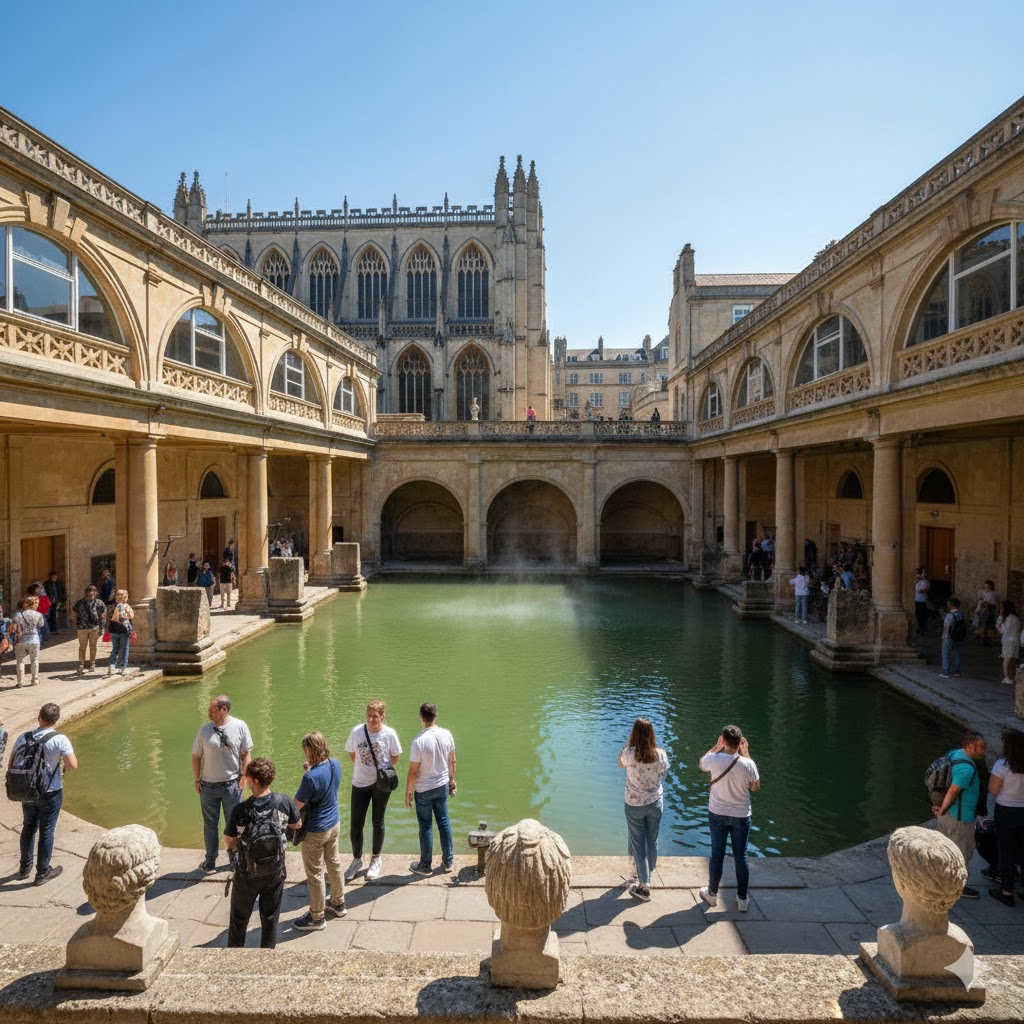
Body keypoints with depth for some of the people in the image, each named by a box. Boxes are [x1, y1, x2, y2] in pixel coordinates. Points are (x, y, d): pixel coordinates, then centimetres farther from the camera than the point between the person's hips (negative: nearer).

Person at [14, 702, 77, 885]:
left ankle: (25, 868, 37)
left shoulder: (23, 738, -7)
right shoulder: (60, 739, -19)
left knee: (29, 828, 23)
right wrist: (66, 768, -1)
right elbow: (73, 765, -25)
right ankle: (43, 872, 21)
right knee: (46, 832, 9)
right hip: (50, 792, -4)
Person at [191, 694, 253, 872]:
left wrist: (244, 774, -8)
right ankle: (210, 860, 33)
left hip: (232, 785, -1)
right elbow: (196, 756, 2)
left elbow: (246, 753, -3)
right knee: (210, 825, 16)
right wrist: (196, 779, 0)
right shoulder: (204, 729, -7)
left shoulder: (240, 726, -11)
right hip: (208, 786, 1)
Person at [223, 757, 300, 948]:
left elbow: (228, 843, -11)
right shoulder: (284, 802, -19)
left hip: (247, 873, -2)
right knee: (270, 917, 21)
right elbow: (297, 824, -1)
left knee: (239, 917, 22)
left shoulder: (240, 809, -25)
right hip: (275, 872, 2)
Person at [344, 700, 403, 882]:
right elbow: (351, 753, 5)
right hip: (360, 784, 1)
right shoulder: (357, 731, -13)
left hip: (381, 783, -1)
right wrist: (362, 768, -1)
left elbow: (395, 757, 0)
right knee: (356, 824, 6)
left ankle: (376, 859, 34)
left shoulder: (389, 734, -16)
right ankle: (357, 860, 30)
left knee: (378, 822, 14)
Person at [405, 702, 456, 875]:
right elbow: (452, 761, 4)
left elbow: (413, 772, -18)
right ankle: (448, 861, 29)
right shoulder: (447, 735, -9)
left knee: (426, 827, 10)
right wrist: (452, 779, 19)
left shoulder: (419, 742, -24)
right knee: (444, 822, 18)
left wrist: (408, 792, -6)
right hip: (443, 786, 4)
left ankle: (425, 866, 24)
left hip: (424, 790, -4)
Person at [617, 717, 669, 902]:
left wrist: (629, 741, -6)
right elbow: (664, 774, 0)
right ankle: (647, 872, 42)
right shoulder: (661, 754, -18)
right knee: (652, 840, 21)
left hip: (634, 805, -2)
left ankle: (644, 885, 12)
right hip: (656, 803, 2)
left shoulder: (629, 753, -24)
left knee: (638, 843, 11)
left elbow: (620, 763, -1)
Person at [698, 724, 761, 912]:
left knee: (717, 854, 14)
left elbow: (701, 764, 6)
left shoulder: (714, 759, -18)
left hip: (717, 814, 0)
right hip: (741, 817, 0)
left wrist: (717, 746, 6)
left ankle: (712, 894, 29)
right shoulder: (748, 764, -20)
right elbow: (755, 788, 0)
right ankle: (742, 899, 25)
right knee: (741, 857, 14)